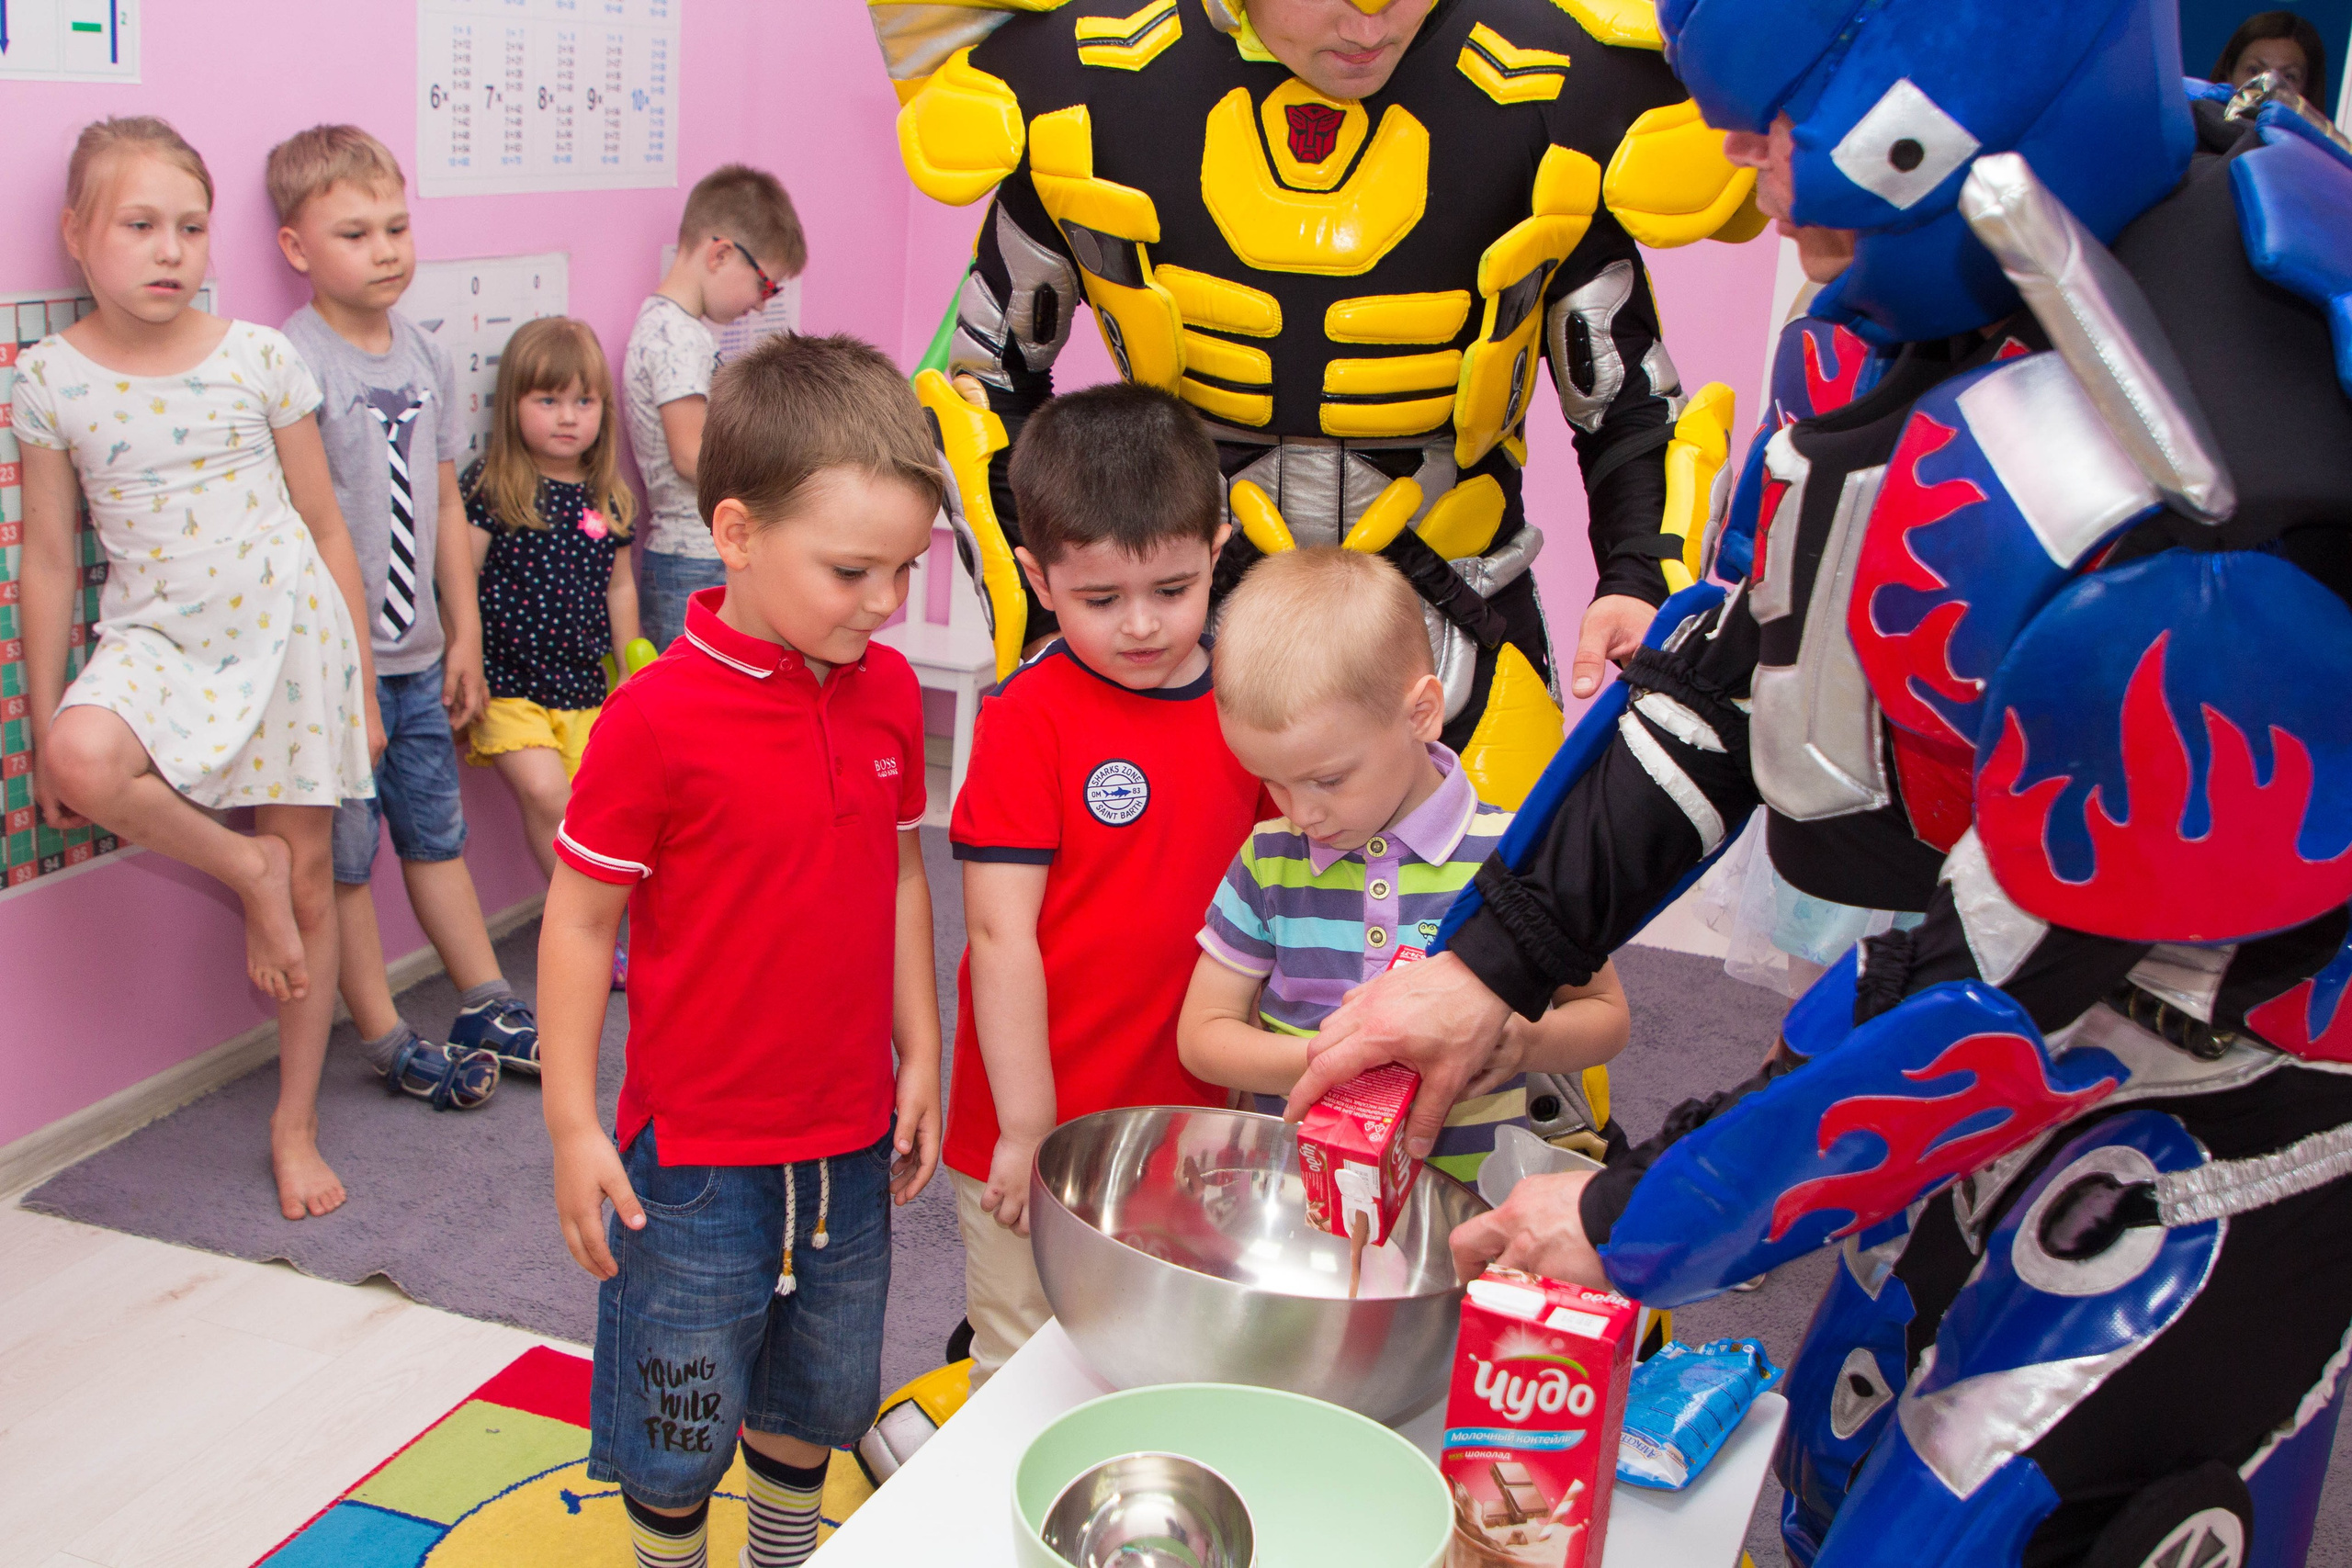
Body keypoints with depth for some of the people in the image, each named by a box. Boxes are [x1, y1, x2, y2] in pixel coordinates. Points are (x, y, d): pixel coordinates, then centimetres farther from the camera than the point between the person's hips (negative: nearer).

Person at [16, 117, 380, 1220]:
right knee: (86, 759, -35)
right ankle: (243, 870, -3)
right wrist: (46, 722, 0)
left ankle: (296, 1123, 21)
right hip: (157, 639, 0)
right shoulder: (51, 378, -3)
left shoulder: (258, 357, -4)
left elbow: (327, 529, 3)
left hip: (288, 630, 0)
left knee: (310, 875, 5)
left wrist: (363, 687, 5)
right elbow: (50, 559, 1)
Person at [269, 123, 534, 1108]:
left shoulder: (426, 358, 8)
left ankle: (485, 1007, 28)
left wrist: (464, 637, 14)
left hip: (418, 656, 6)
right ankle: (387, 1042, 15)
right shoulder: (294, 364, -13)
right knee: (344, 857, 5)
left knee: (436, 834, 18)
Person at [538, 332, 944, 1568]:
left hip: (851, 1137, 5)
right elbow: (579, 920, -12)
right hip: (698, 1148, -5)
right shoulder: (656, 717, -19)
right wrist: (573, 1127, -10)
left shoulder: (889, 690, -2)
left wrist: (919, 1056, 10)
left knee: (816, 1393, 23)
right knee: (681, 1421, 12)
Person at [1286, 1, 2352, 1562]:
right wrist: (1495, 956, -4)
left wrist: (1643, 1224, -13)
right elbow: (1749, 644, -2)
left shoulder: (2193, 573, -36)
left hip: (2212, 1134, -7)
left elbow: (2036, 998, -26)